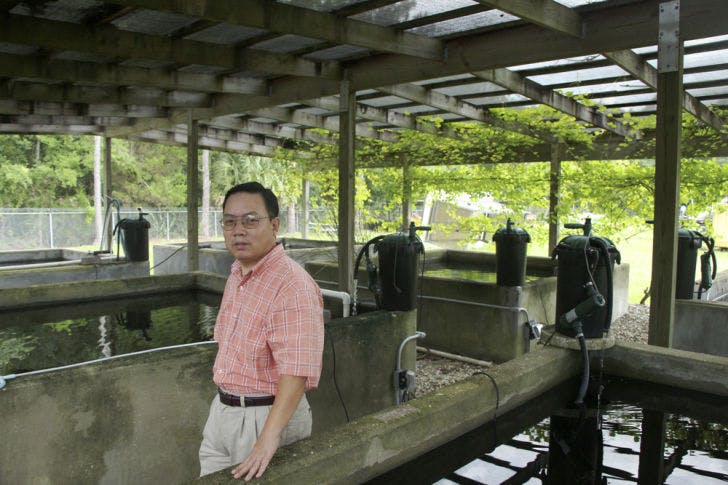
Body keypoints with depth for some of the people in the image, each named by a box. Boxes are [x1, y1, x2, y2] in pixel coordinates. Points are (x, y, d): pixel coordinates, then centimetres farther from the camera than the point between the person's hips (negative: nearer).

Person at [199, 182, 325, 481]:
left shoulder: (293, 285, -25)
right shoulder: (236, 275, 7)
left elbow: (297, 372, -32)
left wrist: (269, 437, -38)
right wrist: (222, 404, 18)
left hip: (268, 416, -8)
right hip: (222, 411, 9)